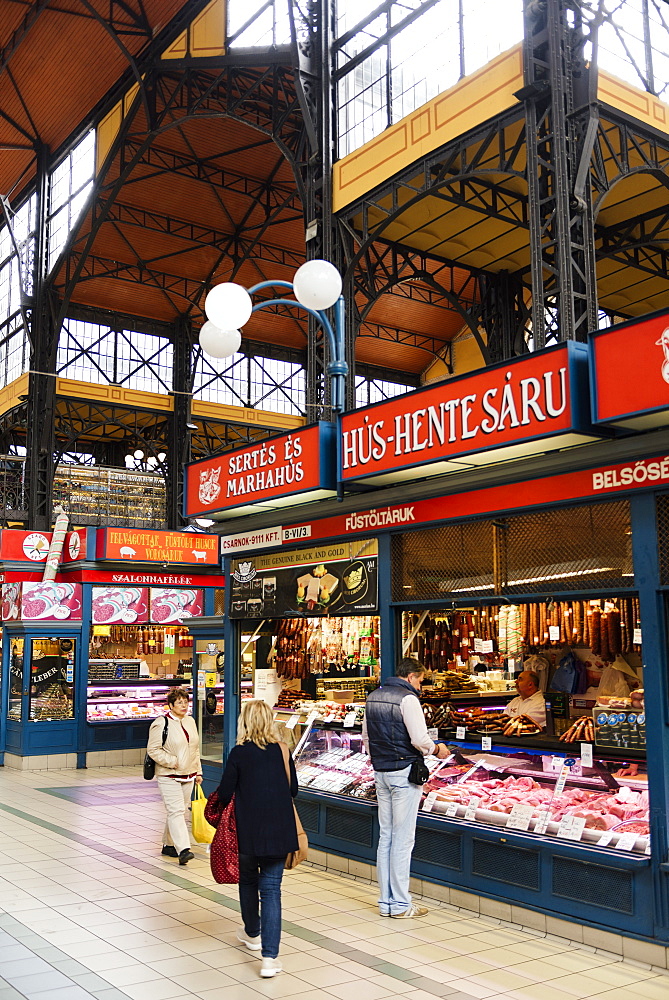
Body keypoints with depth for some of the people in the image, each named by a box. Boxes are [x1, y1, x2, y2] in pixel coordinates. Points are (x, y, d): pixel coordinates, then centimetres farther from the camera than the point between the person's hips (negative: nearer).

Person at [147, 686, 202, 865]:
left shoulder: (190, 721, 11)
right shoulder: (161, 723, -11)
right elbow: (153, 749, -13)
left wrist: (198, 771, 17)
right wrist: (172, 762, -17)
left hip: (188, 776, 7)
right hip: (169, 776, -7)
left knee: (180, 811, 12)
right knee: (176, 810, -14)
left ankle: (168, 845, 25)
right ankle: (183, 849, -19)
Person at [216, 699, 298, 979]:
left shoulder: (239, 753, -9)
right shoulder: (282, 751, -1)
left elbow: (224, 794, -7)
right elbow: (293, 790, 7)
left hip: (248, 830, -1)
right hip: (279, 830, 1)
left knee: (248, 880, 22)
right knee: (271, 888, 4)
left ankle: (252, 934, 43)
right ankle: (269, 958, -4)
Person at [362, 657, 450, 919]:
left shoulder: (373, 697, 11)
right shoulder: (407, 698, -13)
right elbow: (420, 740, -17)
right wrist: (437, 749, 1)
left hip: (380, 772, 8)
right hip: (404, 773, -8)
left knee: (385, 836, 11)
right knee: (403, 839, -1)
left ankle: (385, 901, 17)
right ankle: (400, 904, 4)